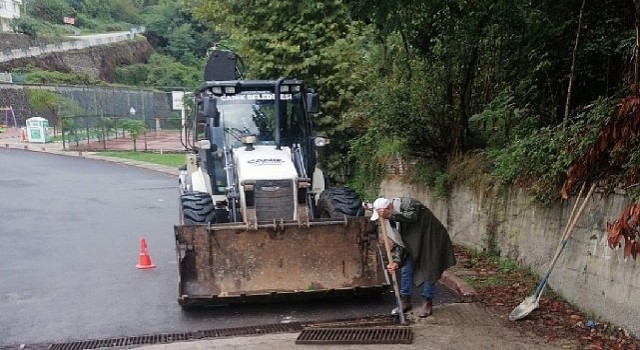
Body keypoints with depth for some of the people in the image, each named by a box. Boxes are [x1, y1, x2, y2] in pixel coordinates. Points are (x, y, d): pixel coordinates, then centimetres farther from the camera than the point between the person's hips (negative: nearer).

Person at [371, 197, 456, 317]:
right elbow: (398, 242, -2)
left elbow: (412, 216, -41)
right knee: (406, 270, 4)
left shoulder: (407, 203, -20)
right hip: (414, 244, 7)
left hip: (431, 239, -7)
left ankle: (428, 303, 9)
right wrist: (396, 261, -15)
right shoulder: (391, 220, 0)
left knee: (428, 271, -4)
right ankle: (405, 301, 17)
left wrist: (390, 215, -36)